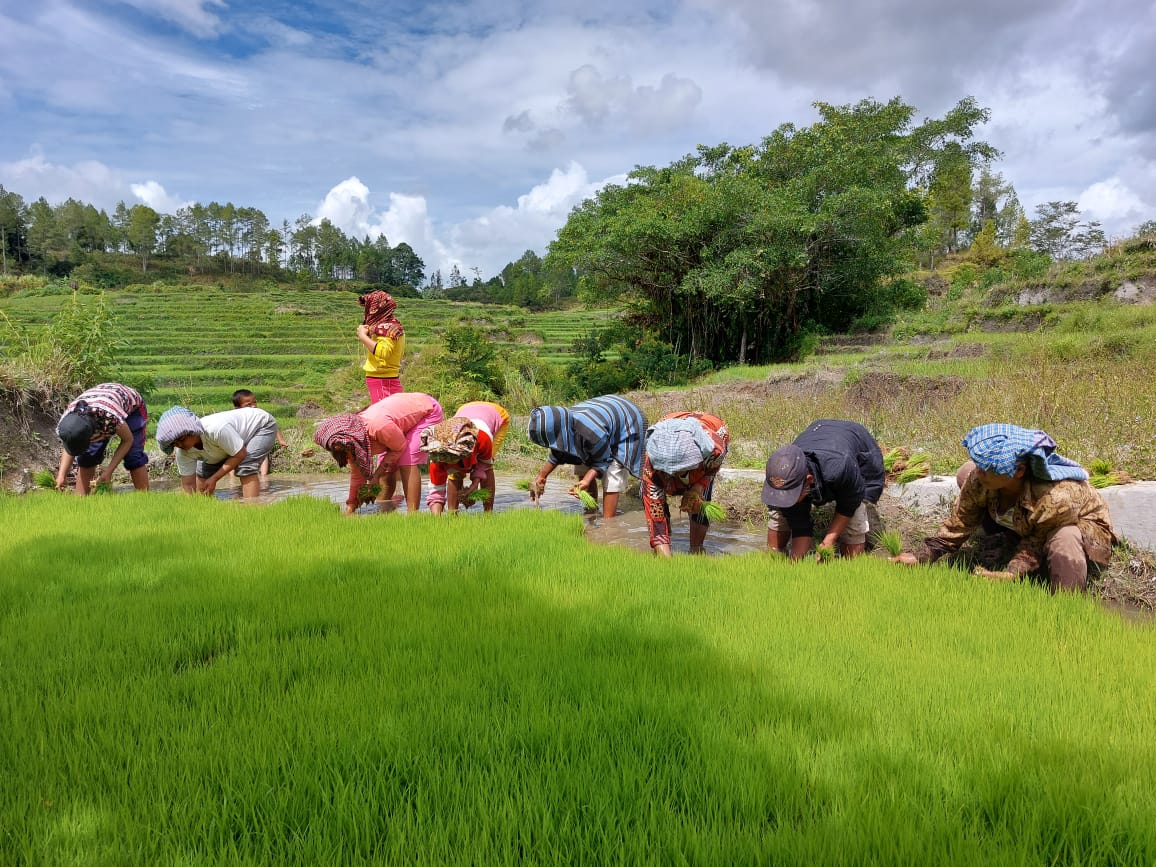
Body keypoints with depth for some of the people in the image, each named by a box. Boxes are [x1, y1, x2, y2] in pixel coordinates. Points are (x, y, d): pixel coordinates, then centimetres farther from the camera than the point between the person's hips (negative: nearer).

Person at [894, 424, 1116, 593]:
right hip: (1024, 524, 6)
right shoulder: (979, 478, -29)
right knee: (965, 473, -6)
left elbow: (1036, 545, -29)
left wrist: (1012, 573, -45)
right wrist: (923, 557, -21)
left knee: (1064, 540, -45)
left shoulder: (1055, 499, -45)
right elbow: (960, 521, -16)